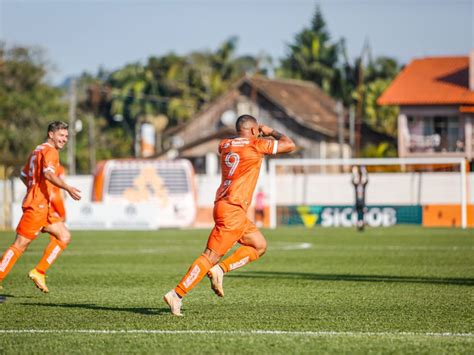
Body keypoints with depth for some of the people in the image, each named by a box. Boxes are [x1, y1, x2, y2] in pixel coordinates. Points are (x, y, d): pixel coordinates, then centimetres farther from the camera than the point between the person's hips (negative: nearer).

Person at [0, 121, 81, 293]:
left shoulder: (37, 151, 20)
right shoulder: (50, 151, -10)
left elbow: (24, 176, 29)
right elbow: (49, 174, -28)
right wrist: (68, 188, -37)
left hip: (44, 207, 10)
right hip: (37, 206, -10)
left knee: (64, 236, 5)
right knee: (20, 245, -9)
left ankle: (39, 272, 2)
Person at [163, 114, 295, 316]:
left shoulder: (225, 145, 12)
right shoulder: (255, 146, -7)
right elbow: (289, 145, 1)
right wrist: (273, 133, 18)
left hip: (224, 206, 9)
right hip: (233, 210, -9)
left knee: (259, 245, 17)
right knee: (210, 257, -10)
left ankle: (220, 270, 6)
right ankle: (177, 295, -12)